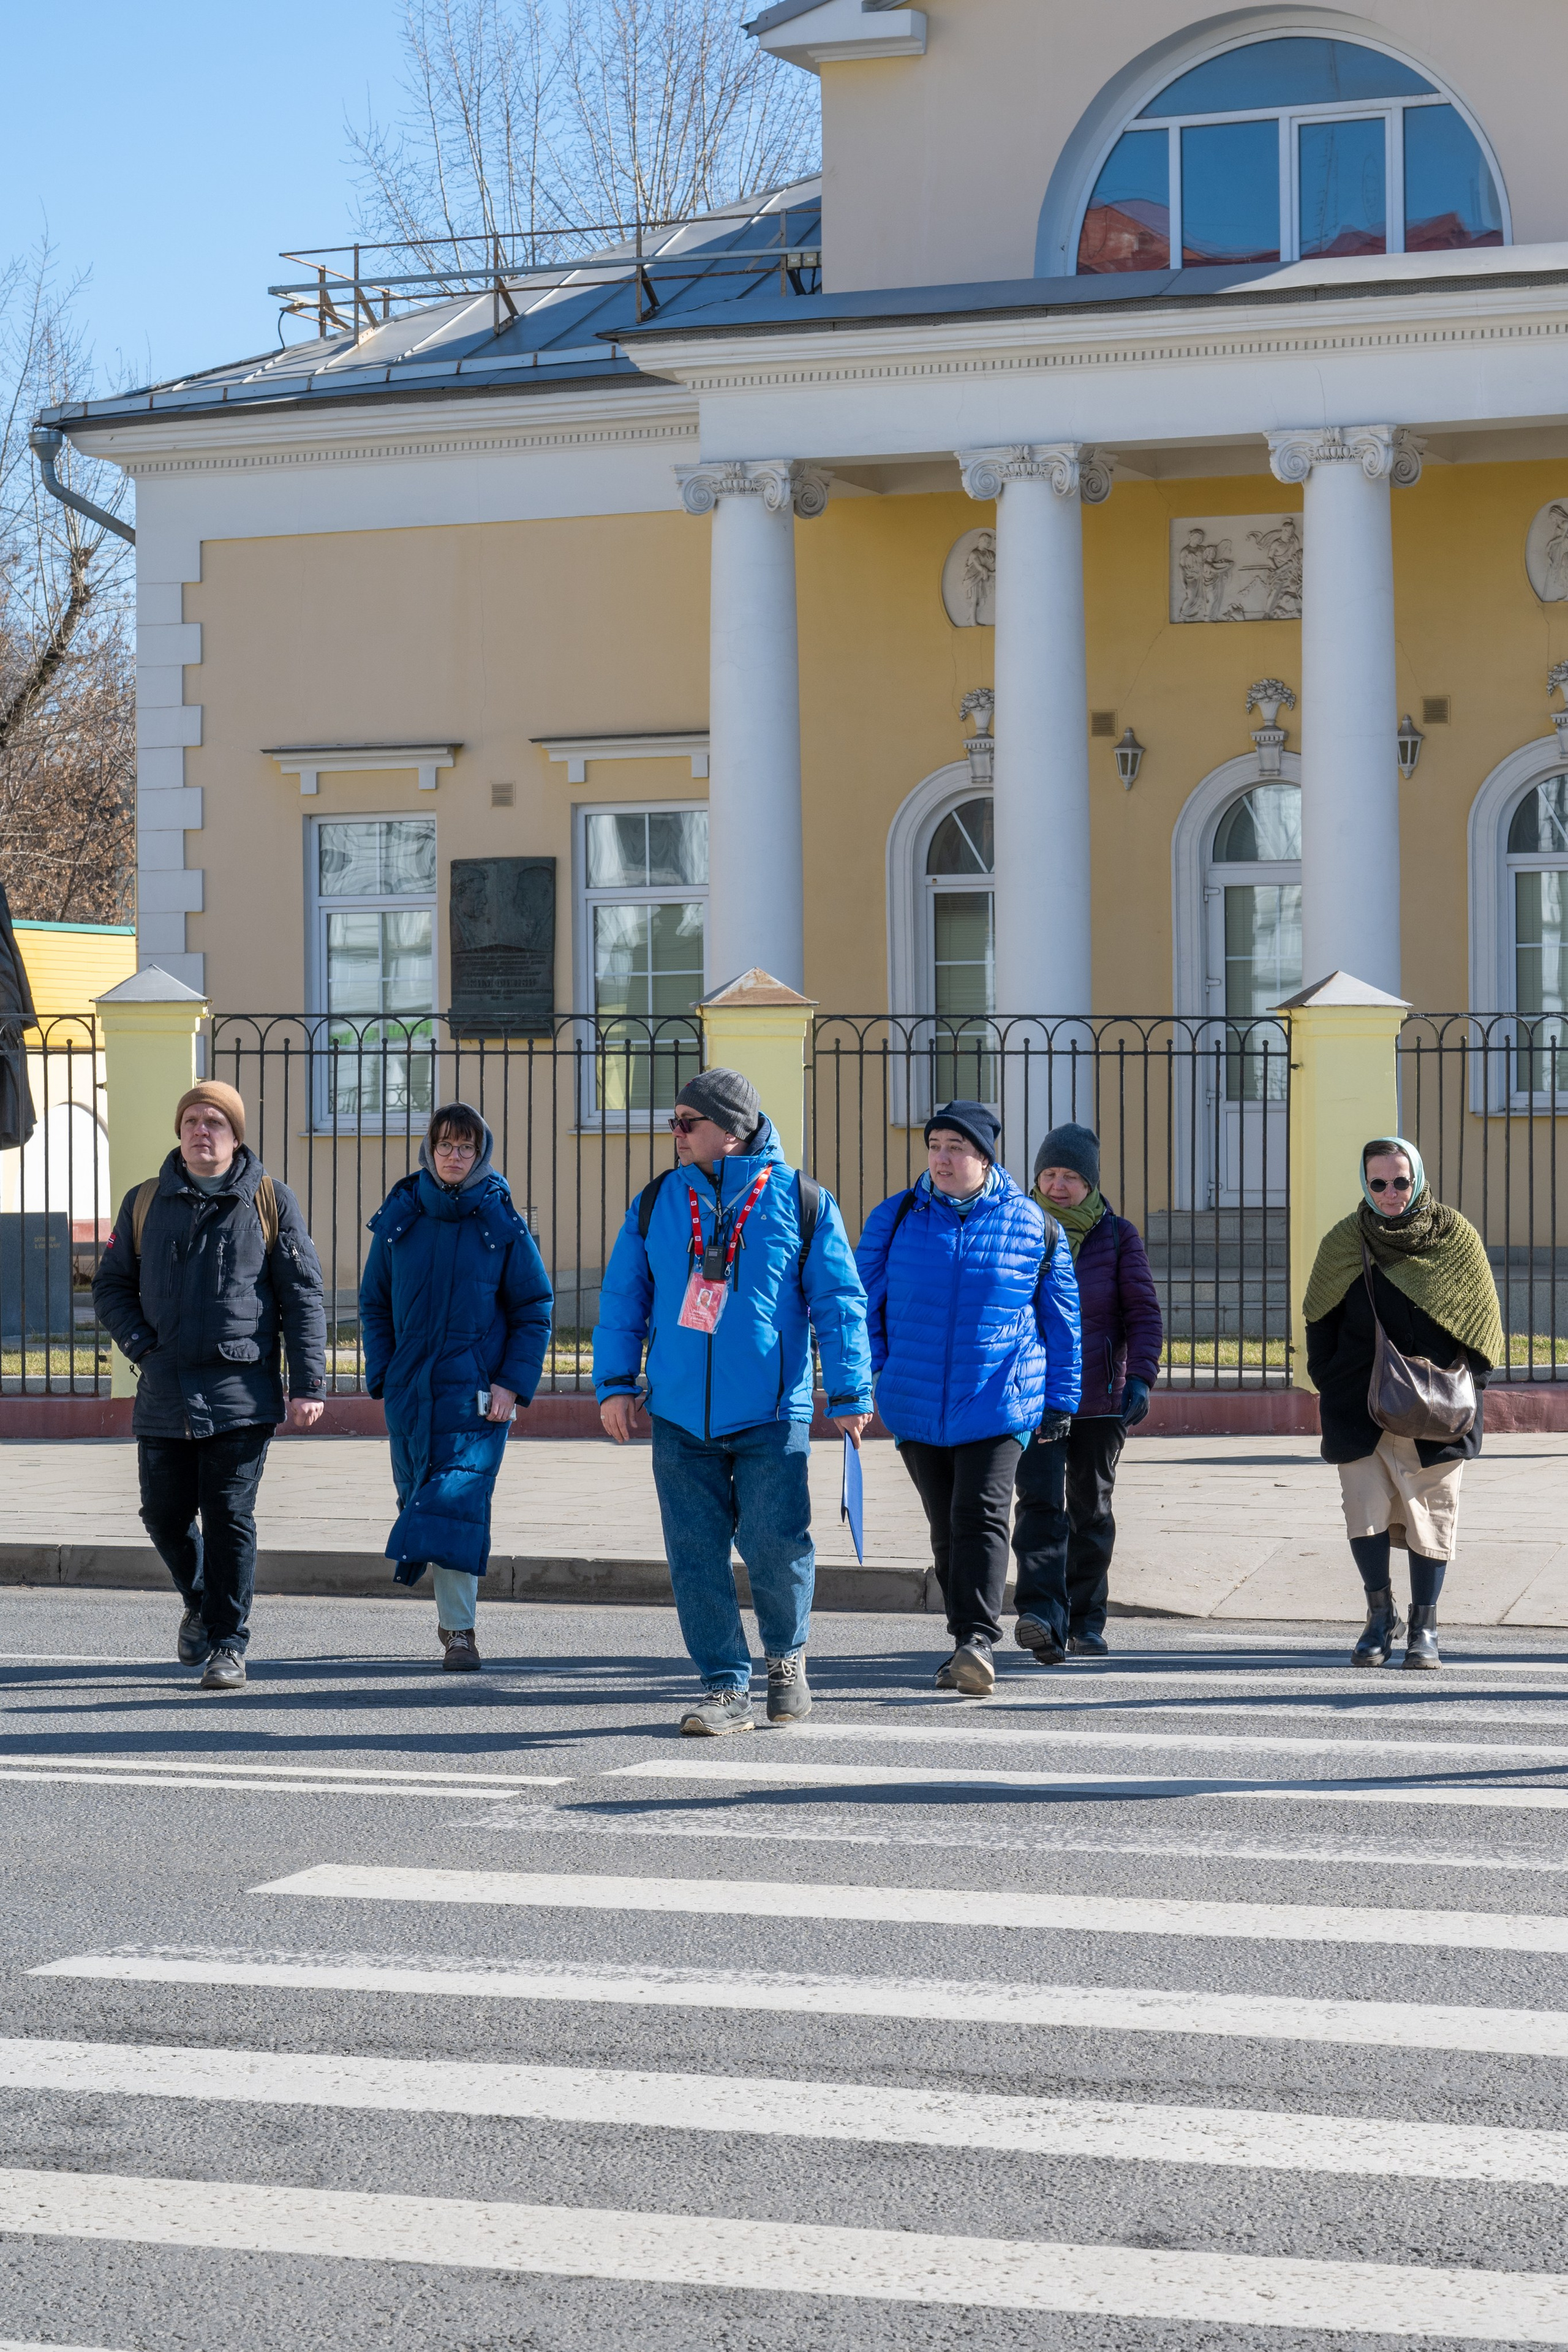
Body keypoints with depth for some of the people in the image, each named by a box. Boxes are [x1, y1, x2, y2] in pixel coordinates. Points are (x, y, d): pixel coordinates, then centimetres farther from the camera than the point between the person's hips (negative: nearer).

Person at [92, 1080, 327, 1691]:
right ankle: (200, 1602, 34)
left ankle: (228, 1643, 4)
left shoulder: (270, 1201, 3)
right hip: (163, 1394, 3)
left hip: (242, 1393, -3)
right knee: (165, 1515, 7)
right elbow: (111, 1286, 15)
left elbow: (303, 1297, 1)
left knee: (229, 1518, -5)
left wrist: (307, 1384, -6)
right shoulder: (145, 1203, 10)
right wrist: (142, 1345, -2)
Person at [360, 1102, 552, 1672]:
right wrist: (384, 1374, 1)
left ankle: (459, 1629, -14)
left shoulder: (502, 1224, 0)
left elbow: (534, 1311, 2)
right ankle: (455, 1621, 22)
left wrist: (512, 1383, -8)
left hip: (477, 1391, -3)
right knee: (421, 1497, 8)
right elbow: (375, 1303, 13)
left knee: (459, 1501, -14)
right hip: (411, 1390, 3)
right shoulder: (398, 1218, 7)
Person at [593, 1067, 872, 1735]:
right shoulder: (656, 1203, 10)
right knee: (696, 1556, 0)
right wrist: (616, 1383, 7)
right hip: (679, 1417, 3)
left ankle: (786, 1656, 21)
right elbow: (622, 1297, 15)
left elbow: (838, 1302, 3)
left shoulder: (801, 1202, 1)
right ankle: (726, 1687, 8)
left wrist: (849, 1394, -1)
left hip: (771, 1415, -3)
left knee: (775, 1546, -6)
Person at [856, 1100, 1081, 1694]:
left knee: (981, 1517, -16)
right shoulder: (895, 1218, 5)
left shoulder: (1033, 1226, 1)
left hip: (999, 1405, -3)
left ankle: (977, 1640, -21)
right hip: (916, 1407, 3)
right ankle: (967, 1645, 19)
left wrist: (1060, 1400, 7)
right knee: (946, 1528, 10)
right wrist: (871, 1378, 2)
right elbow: (864, 1302, 11)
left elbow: (1061, 1320, 9)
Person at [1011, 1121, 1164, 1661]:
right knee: (1040, 1501, -17)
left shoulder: (1118, 1236, 2)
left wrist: (1141, 1376, -15)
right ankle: (1043, 1617, -29)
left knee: (1090, 1510, 12)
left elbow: (1144, 1312, -1)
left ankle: (1085, 1622, 23)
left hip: (1100, 1399, 1)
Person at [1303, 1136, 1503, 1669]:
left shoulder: (1456, 1237, 1)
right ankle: (1380, 1615, 14)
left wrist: (1469, 1375, -3)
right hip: (1360, 1405, 1)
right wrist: (1326, 1385, 4)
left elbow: (1482, 1316, 7)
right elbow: (1321, 1320, 11)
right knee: (1365, 1511, -4)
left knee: (1431, 1514, 2)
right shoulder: (1343, 1242, 4)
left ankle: (1424, 1626, 13)